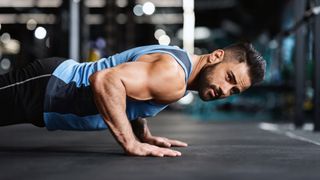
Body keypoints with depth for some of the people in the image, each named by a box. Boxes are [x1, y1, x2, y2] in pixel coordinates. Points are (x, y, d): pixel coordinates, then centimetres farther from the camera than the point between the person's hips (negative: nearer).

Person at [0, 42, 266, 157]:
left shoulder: (180, 62, 5)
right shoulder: (174, 76, -27)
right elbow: (104, 80, -39)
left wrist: (145, 134, 9)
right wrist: (132, 144, -33)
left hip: (57, 80, 9)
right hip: (45, 88, -9)